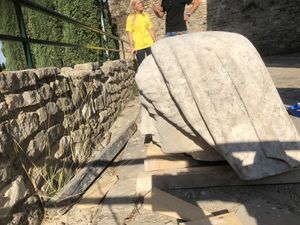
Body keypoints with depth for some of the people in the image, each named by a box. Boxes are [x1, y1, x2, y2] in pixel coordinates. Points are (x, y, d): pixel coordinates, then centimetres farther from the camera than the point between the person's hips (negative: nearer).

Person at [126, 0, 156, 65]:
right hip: (138, 46, -3)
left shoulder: (146, 15, 9)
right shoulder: (130, 18, -2)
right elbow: (129, 33, -5)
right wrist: (132, 47, -11)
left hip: (149, 44, 4)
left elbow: (151, 30, 11)